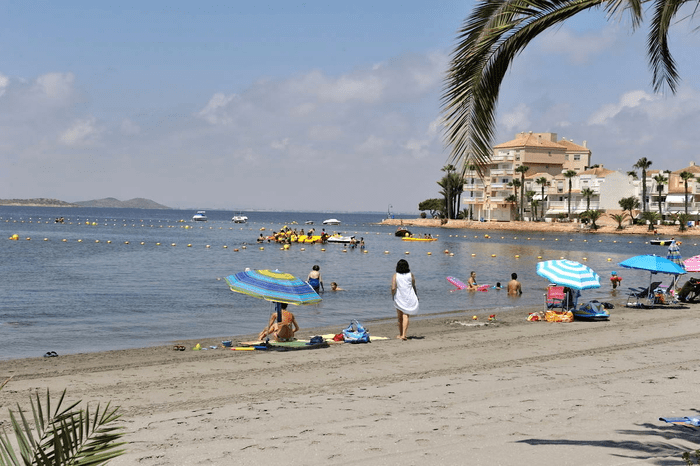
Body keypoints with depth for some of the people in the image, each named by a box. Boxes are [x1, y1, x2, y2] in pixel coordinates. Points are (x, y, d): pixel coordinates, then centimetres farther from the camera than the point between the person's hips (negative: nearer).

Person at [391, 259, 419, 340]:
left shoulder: (395, 276, -7)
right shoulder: (410, 275, -2)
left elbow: (393, 288, -15)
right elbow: (414, 287, 4)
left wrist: (393, 295, 2)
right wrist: (416, 296, 18)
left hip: (399, 298, 0)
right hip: (409, 298, 0)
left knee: (400, 317, 15)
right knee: (406, 316, -4)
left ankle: (401, 334, 27)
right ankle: (403, 335, -17)